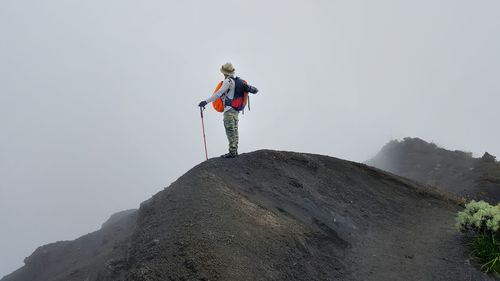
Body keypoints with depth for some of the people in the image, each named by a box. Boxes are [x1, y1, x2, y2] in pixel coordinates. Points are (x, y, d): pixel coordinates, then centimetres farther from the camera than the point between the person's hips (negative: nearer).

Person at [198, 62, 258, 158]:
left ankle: (232, 152, -8)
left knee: (230, 131, -8)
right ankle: (234, 151, 20)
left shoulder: (228, 81, -11)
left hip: (229, 110, -9)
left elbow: (219, 93, -22)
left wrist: (206, 101, -25)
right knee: (234, 130, 14)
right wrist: (254, 89, 40)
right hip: (236, 110, 9)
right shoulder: (239, 81, 12)